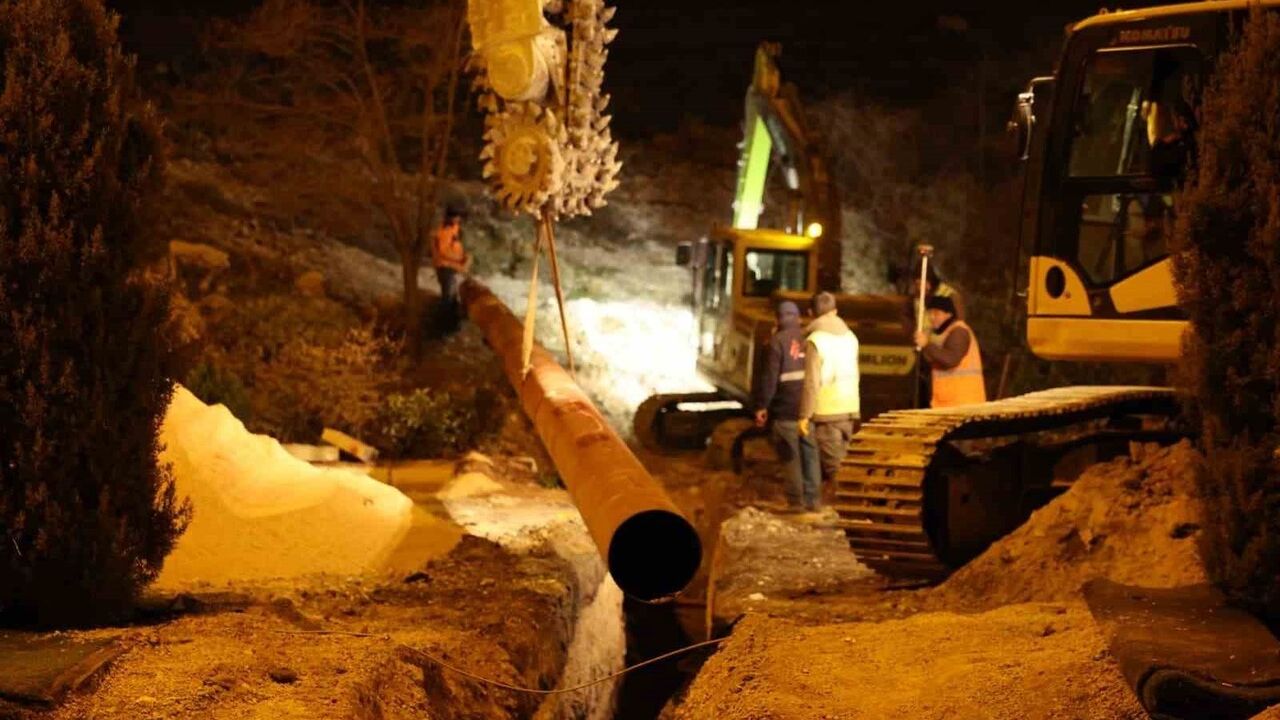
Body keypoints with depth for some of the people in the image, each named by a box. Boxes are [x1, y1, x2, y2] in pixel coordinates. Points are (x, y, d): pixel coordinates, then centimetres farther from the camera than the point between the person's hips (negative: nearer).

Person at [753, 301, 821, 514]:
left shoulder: (778, 340, -8)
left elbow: (770, 376, -12)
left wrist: (762, 406, -7)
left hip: (786, 409, -5)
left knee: (790, 456, 1)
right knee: (810, 452, 12)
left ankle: (796, 501, 0)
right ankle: (812, 498, 15)